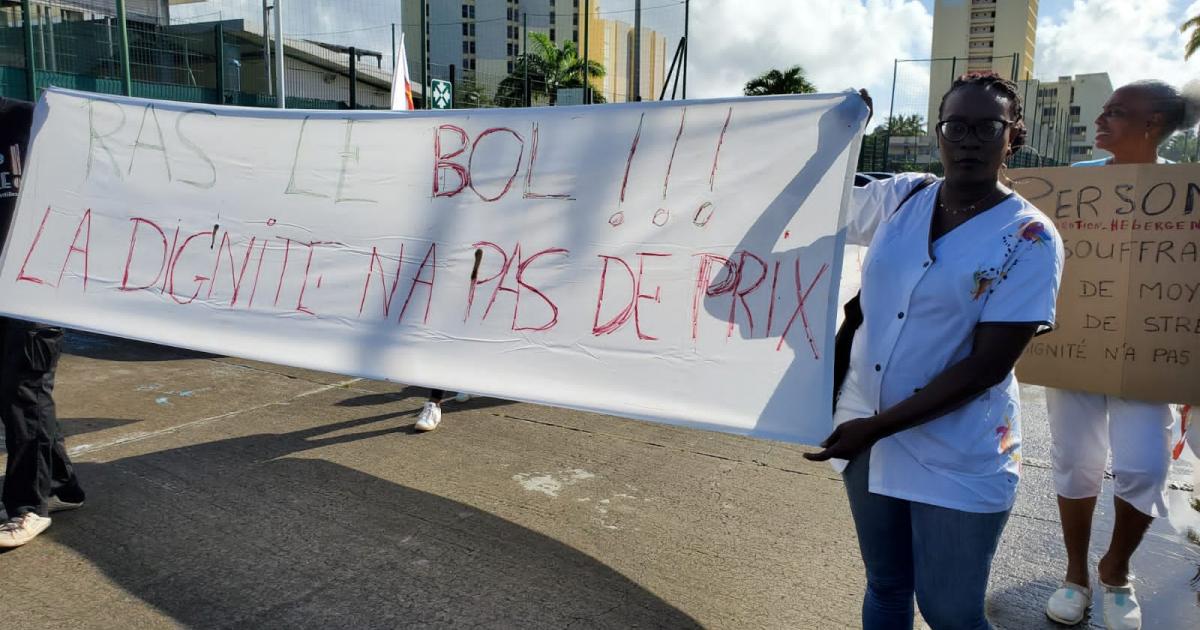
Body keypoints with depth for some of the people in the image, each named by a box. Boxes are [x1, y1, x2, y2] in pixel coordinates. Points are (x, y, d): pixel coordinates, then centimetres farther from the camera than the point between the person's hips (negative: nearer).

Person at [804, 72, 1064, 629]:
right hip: (866, 434, 4)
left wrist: (878, 426, -22)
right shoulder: (897, 197, 0)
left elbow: (988, 365, -17)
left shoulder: (1029, 238, -12)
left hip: (957, 462, -4)